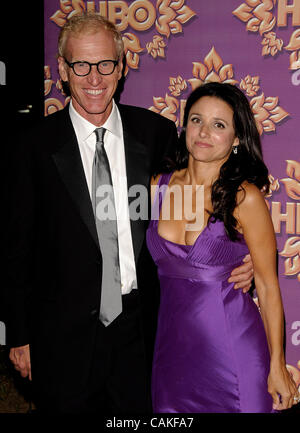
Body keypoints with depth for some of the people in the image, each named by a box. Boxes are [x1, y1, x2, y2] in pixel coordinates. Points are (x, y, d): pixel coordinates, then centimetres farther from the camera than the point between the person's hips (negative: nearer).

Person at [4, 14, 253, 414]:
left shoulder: (158, 134, -3)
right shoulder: (37, 146, -8)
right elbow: (20, 249, -3)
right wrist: (19, 337, -1)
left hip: (140, 334, 2)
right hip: (64, 338, -1)